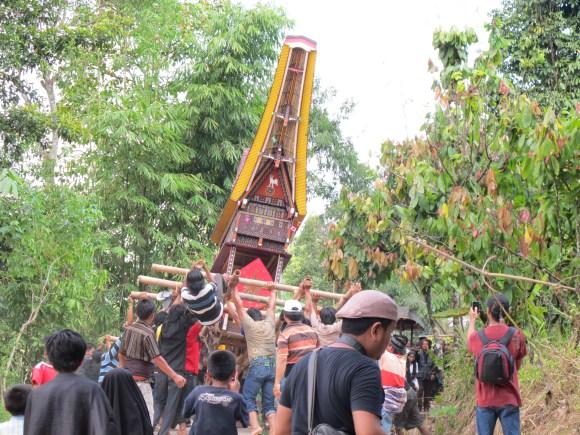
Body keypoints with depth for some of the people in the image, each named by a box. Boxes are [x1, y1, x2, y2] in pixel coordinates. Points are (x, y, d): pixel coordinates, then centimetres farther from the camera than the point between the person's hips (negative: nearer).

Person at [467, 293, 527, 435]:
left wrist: (472, 320, 34)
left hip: (485, 400, 1)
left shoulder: (477, 337, -6)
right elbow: (517, 366, 5)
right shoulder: (516, 335, -8)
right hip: (509, 399, -1)